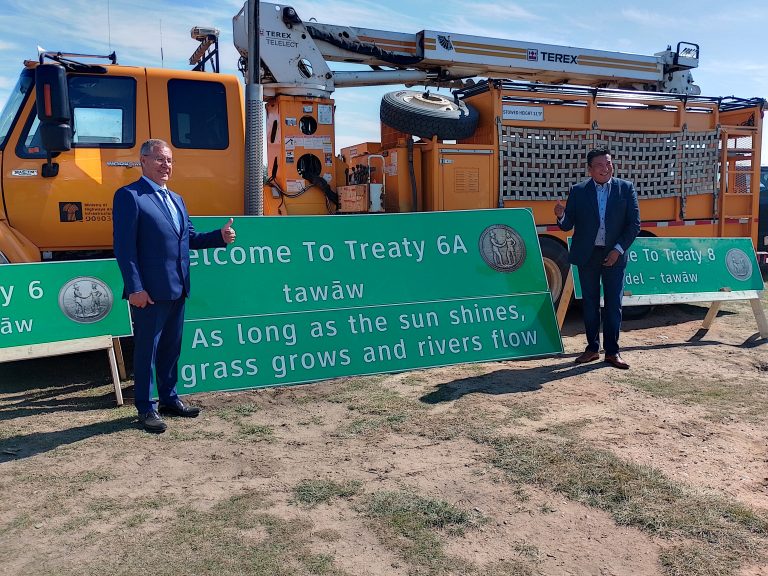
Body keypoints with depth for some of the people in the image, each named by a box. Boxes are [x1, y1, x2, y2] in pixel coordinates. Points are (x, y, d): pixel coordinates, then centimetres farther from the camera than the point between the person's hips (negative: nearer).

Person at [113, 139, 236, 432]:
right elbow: (124, 246, -13)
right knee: (146, 349, 4)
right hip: (149, 291, -8)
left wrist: (219, 236, 2)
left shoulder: (176, 199, 18)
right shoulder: (129, 196, -8)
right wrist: (134, 288, -19)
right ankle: (146, 408, 16)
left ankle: (169, 398, 32)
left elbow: (188, 237, 18)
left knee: (171, 347, 18)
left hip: (177, 289, 8)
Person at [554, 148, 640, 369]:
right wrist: (561, 216, -26)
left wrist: (619, 249, -10)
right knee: (589, 303, 9)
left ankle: (612, 351, 13)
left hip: (614, 255, 0)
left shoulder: (626, 188, 0)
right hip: (587, 255, 1)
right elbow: (567, 225, -3)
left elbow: (634, 224, -1)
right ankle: (592, 348, 21)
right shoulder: (578, 191, 0)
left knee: (614, 304, 3)